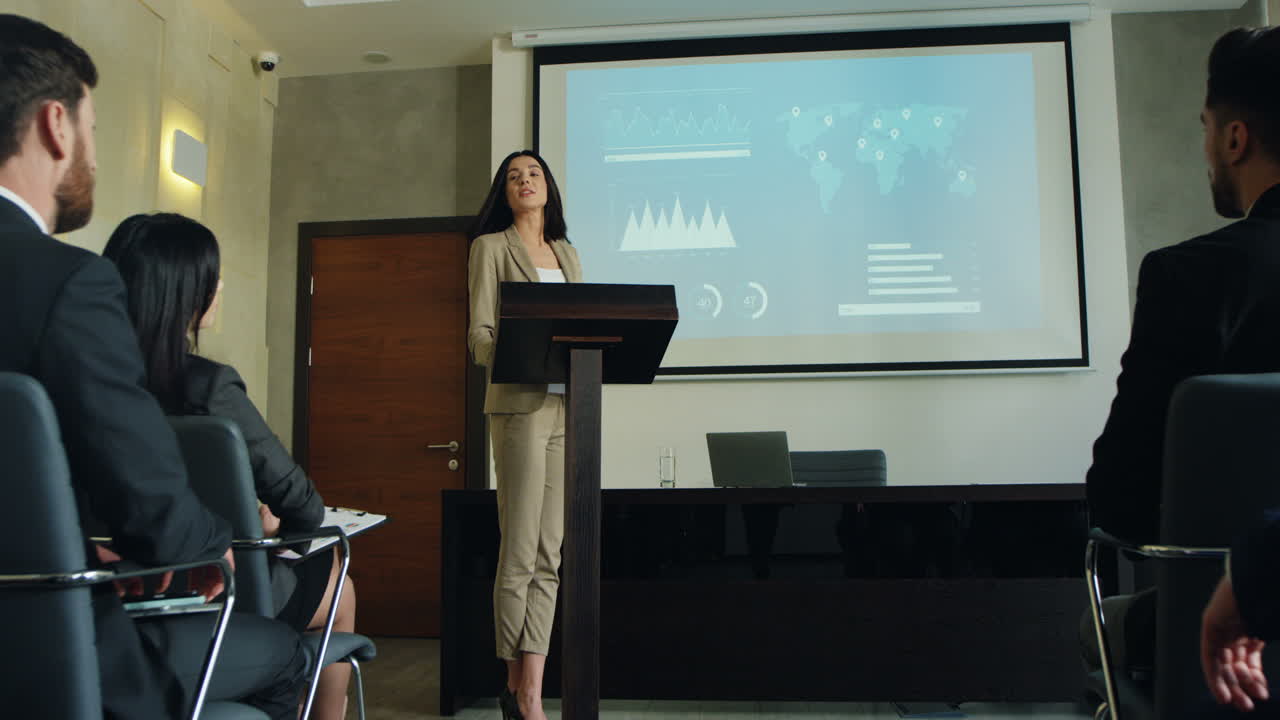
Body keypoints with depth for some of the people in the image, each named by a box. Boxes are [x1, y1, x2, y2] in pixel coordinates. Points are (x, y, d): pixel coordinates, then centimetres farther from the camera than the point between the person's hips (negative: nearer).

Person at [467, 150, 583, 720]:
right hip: (520, 403, -5)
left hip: (568, 405, 5)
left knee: (549, 555, 3)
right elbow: (478, 335, -2)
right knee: (519, 553, -4)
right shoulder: (491, 247, 6)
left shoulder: (567, 254, 22)